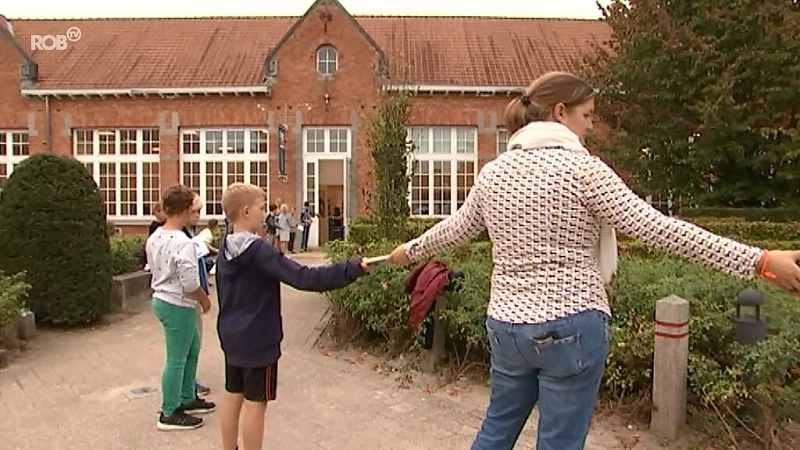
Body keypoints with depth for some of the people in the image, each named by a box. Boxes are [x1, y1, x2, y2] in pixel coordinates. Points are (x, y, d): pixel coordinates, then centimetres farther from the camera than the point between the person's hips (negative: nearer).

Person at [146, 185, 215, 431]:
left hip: (161, 299, 10)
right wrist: (205, 300, -6)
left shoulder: (154, 237, 5)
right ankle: (169, 414, 16)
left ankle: (188, 399, 35)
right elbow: (190, 283, -24)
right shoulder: (183, 243, -24)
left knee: (192, 349, 22)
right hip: (178, 306, -10)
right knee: (177, 360, 3)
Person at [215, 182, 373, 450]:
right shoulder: (257, 250, -22)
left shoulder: (226, 249, 5)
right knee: (255, 402, 3)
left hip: (232, 336, 9)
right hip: (257, 339, -9)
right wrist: (353, 268, -30)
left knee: (232, 396, 17)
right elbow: (302, 278, -30)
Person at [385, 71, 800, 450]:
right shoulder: (581, 168, -12)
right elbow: (657, 229, -16)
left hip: (507, 325, 6)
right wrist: (760, 261, -13)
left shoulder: (493, 173, 5)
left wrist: (410, 251, 39)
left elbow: (455, 228, 19)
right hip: (571, 327, -5)